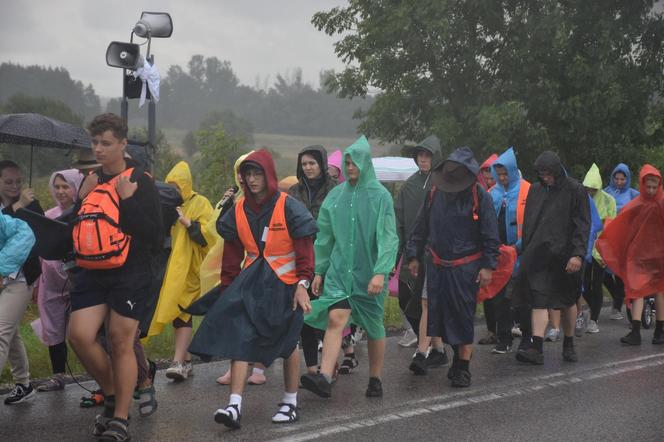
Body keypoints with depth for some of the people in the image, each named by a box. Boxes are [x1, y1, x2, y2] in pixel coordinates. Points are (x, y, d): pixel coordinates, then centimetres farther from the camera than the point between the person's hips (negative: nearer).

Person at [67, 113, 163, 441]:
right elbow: (77, 229, 19)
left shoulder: (139, 181, -4)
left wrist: (128, 200, -17)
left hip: (129, 274, -5)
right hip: (92, 273, 5)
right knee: (79, 335, -6)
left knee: (121, 342, -3)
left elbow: (154, 233, -11)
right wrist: (81, 199, 3)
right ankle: (111, 395, 17)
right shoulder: (91, 181, 14)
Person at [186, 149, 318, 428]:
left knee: (288, 344, 9)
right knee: (240, 339, -9)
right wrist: (227, 287, 9)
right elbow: (232, 253, 10)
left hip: (283, 285, -3)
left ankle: (290, 402, 26)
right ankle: (235, 405, -10)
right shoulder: (239, 210, 3)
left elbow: (305, 249, -10)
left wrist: (302, 284, -17)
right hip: (250, 283, 4)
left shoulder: (288, 208, -11)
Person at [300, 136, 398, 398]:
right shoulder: (335, 196, 7)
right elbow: (325, 237, 13)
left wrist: (380, 272, -21)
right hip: (339, 269, 2)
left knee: (373, 327, 7)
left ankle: (375, 380, 22)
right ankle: (324, 379, -23)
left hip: (368, 272, -2)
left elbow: (388, 238, -10)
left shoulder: (380, 196, -4)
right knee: (335, 319, -15)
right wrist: (319, 271, 12)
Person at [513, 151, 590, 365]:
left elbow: (583, 225, -7)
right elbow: (527, 224, 17)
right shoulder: (535, 190, 11)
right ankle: (536, 348, -13)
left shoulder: (575, 190, -4)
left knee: (568, 301, 10)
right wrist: (525, 251, 11)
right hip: (538, 255, 3)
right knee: (538, 300, -8)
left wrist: (578, 254, -16)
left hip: (564, 255, -3)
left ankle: (568, 345, 25)